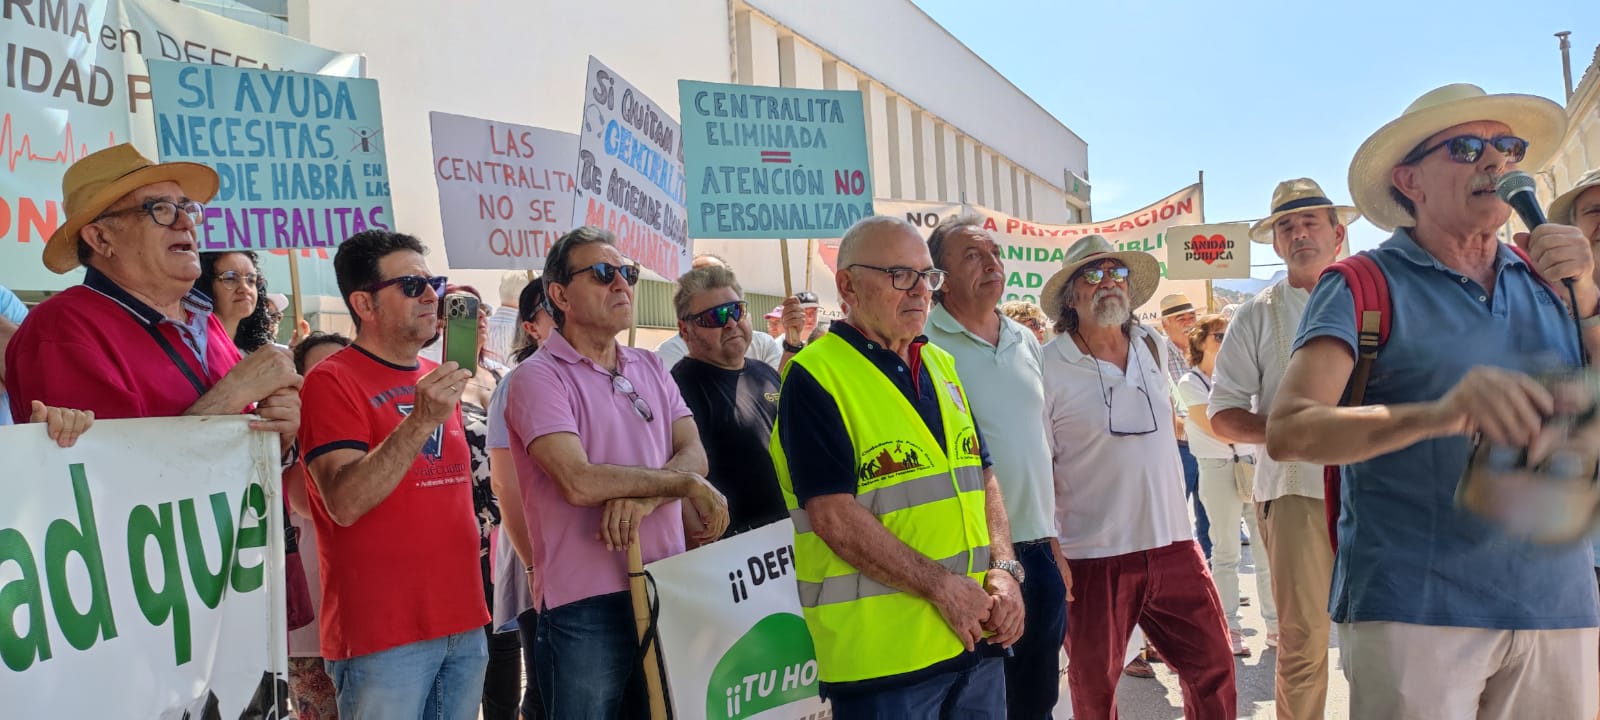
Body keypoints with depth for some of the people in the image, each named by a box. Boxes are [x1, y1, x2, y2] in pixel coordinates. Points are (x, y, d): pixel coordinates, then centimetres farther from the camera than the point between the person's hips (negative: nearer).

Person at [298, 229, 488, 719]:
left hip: (464, 622, 7)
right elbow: (344, 504, -22)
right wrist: (420, 421, -27)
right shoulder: (332, 381, -10)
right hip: (383, 632, -7)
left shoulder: (437, 380, 12)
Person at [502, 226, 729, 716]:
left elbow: (694, 455, 1)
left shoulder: (650, 368, 12)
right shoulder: (539, 377, -8)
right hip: (586, 607, -6)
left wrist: (642, 497, -20)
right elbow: (579, 482, -21)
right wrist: (685, 483, -11)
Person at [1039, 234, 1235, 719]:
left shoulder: (1156, 350, 8)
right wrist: (1049, 552, -13)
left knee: (1213, 665, 8)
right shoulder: (1048, 366, -9)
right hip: (1093, 557, -4)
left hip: (1173, 546, 5)